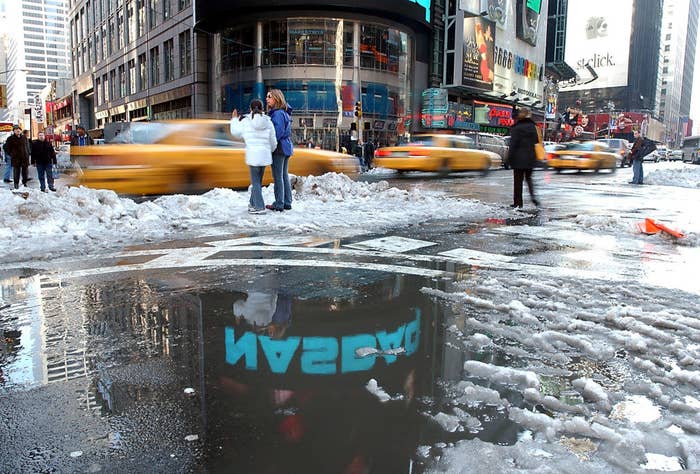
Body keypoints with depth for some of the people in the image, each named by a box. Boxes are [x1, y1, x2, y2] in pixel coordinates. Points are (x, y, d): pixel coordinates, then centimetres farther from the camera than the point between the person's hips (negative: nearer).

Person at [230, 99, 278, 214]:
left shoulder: (245, 121, -4)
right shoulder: (268, 122, 3)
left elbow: (235, 132, 13)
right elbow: (273, 142, 7)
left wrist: (234, 119, 28)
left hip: (253, 155, -3)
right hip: (265, 154, 4)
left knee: (255, 182, 1)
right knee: (258, 180, 15)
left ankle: (259, 207, -4)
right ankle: (253, 203, 25)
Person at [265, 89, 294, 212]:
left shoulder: (278, 113, -16)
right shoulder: (284, 112, 14)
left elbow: (278, 132, -22)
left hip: (278, 148, -10)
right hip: (286, 147, 10)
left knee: (278, 177, -3)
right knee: (284, 176, 14)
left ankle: (279, 204, 3)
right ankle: (287, 202, 20)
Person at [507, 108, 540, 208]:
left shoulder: (516, 128, -9)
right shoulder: (533, 127, 7)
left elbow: (513, 144, -12)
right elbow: (536, 141, 11)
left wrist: (510, 158, -8)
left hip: (518, 158, -4)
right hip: (530, 158, 4)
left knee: (518, 181, 2)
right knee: (528, 178, 17)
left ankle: (518, 202, 4)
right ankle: (533, 196, -4)